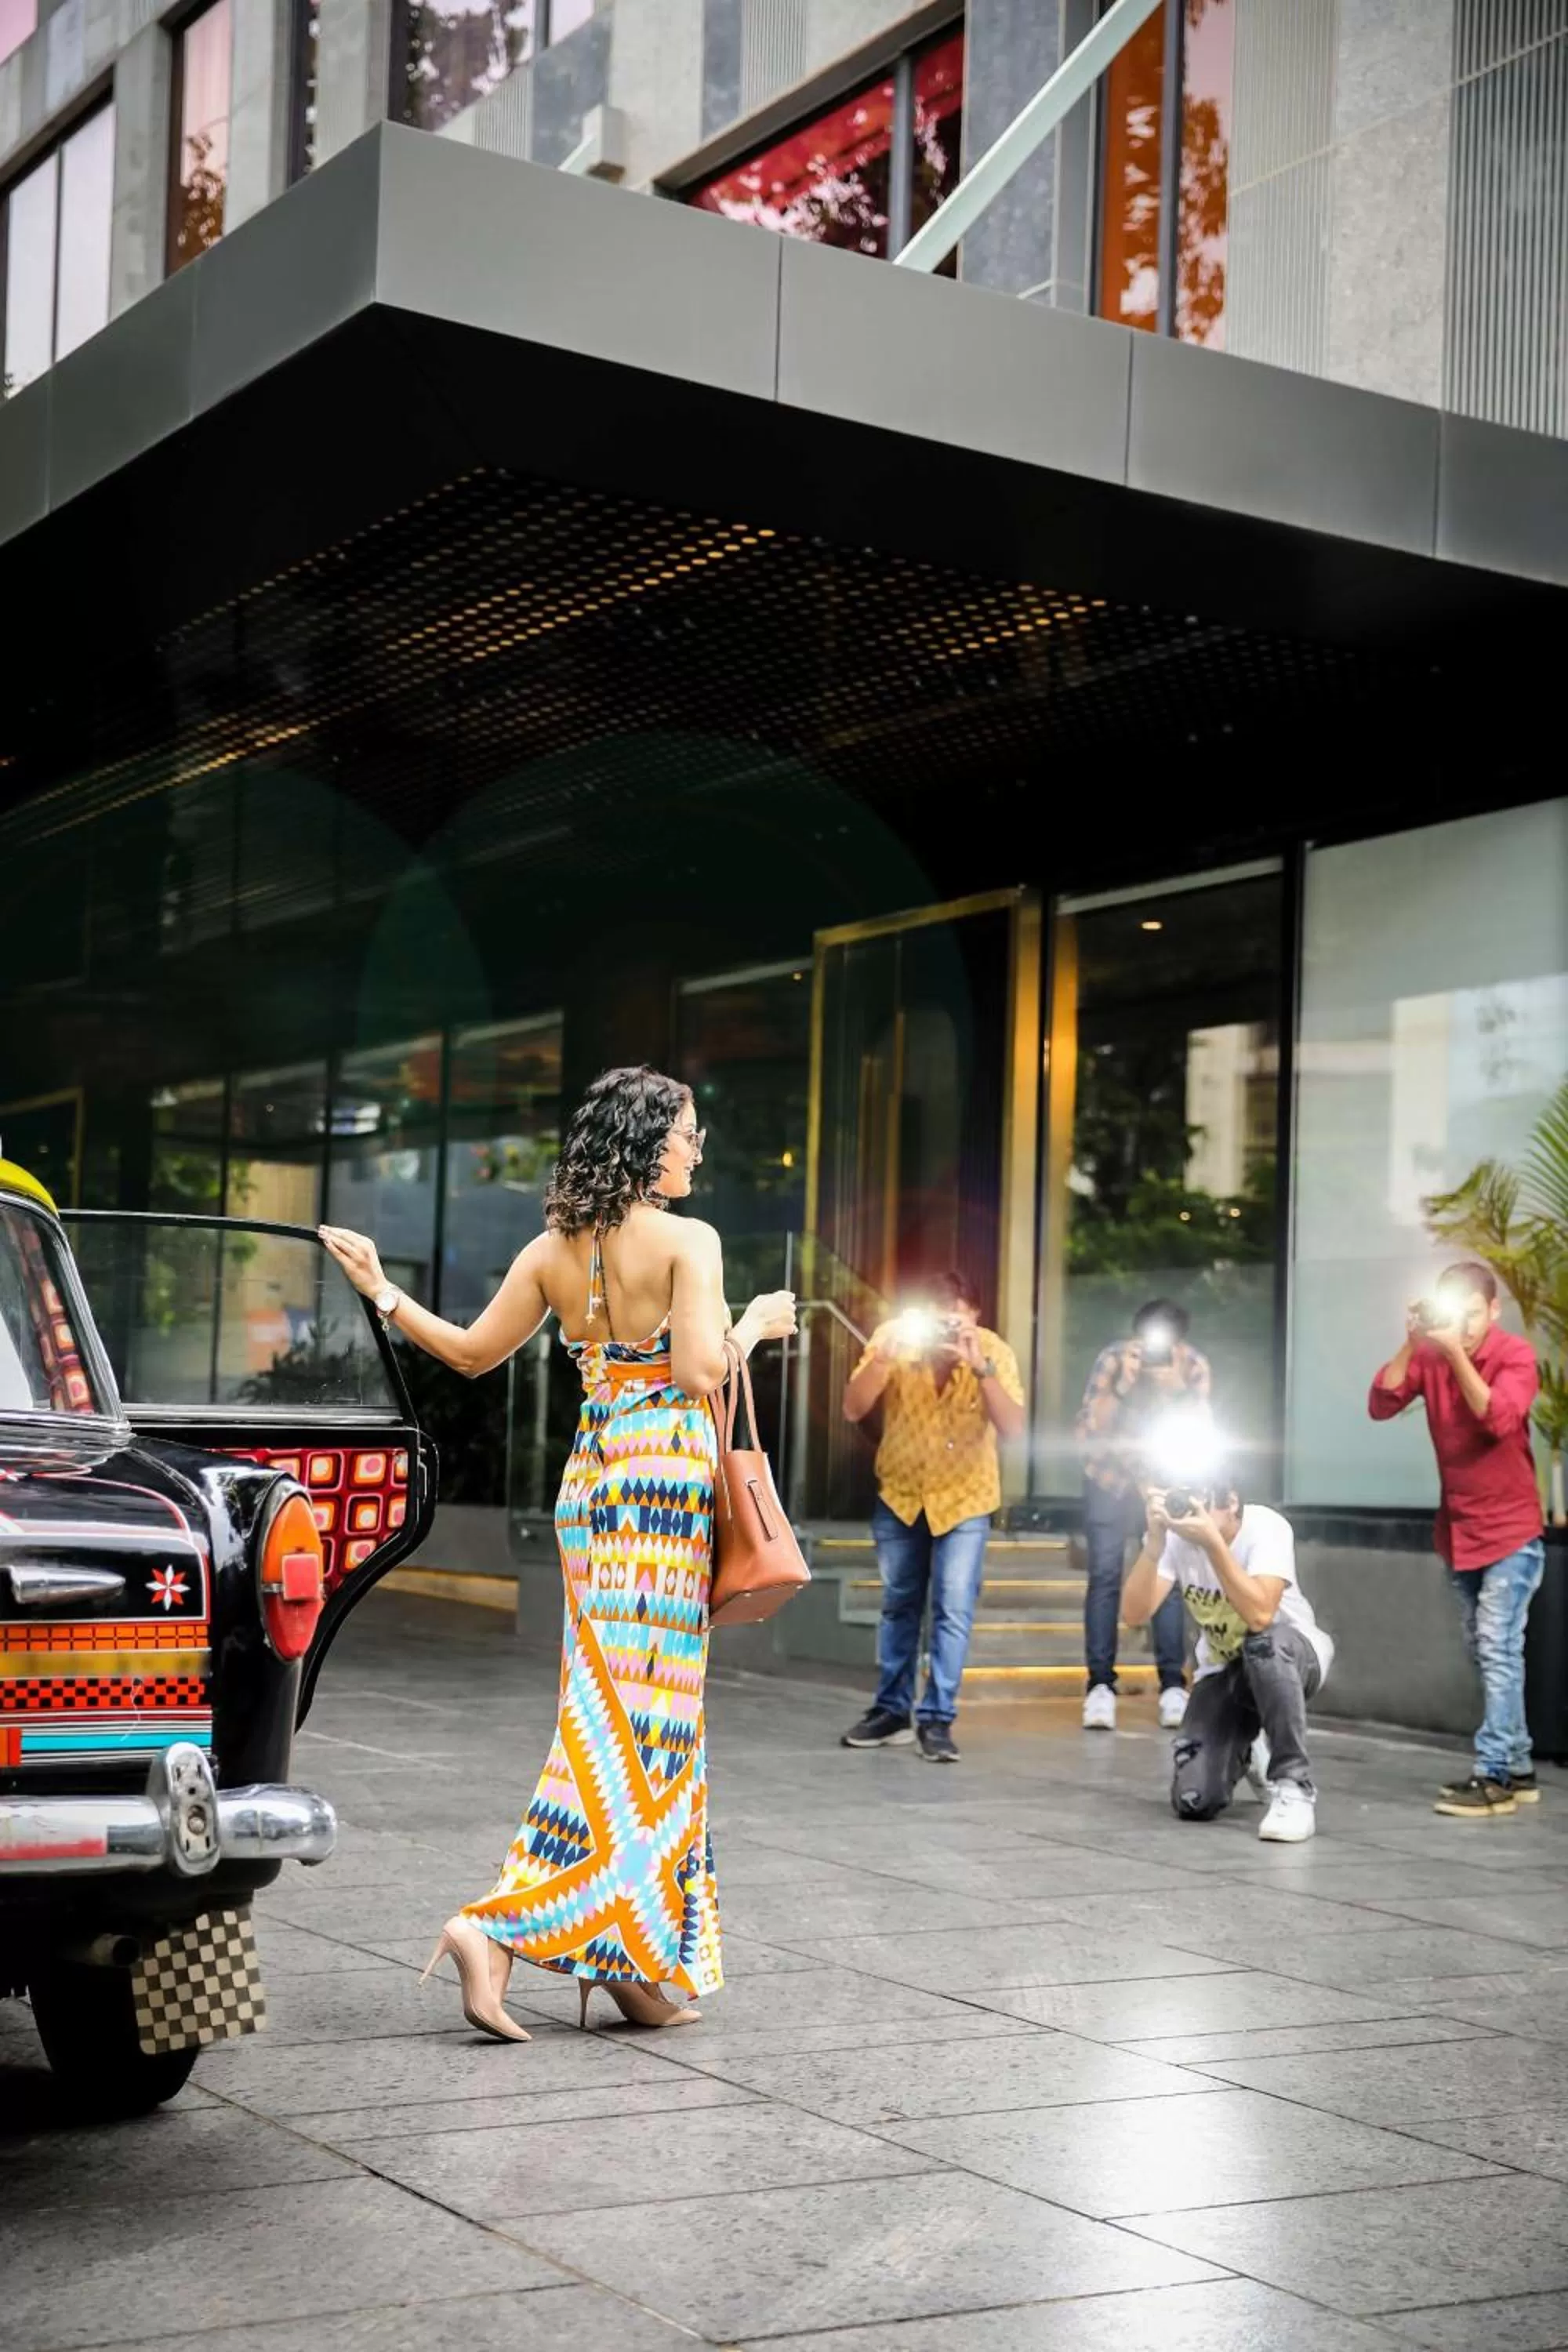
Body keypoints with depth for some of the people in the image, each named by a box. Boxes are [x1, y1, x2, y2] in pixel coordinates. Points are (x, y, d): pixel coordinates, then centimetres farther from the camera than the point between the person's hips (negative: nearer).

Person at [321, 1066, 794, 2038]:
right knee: (642, 1718, -4)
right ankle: (498, 1925, -12)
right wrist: (754, 1326, 0)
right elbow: (700, 1372, -18)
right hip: (666, 1477, -7)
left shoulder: (553, 1249, 8)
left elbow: (474, 1351, 12)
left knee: (613, 1718, 12)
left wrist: (382, 1292, 23)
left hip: (592, 1479, 7)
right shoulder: (688, 1240, -10)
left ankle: (633, 1965, 18)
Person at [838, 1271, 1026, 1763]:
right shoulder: (894, 1337, -18)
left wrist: (980, 1367, -41)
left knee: (953, 1610, -11)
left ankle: (937, 1720, -3)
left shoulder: (994, 1351, -20)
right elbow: (852, 1410, -23)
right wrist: (883, 1357, -37)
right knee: (899, 1605, 13)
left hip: (965, 1497, -2)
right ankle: (891, 1712, 24)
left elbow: (1013, 1428, -31)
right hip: (900, 1492, 2)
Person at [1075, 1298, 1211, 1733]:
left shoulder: (1193, 1366, -19)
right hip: (1111, 1476, -1)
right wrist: (1121, 1385, -39)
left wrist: (1177, 1390, -35)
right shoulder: (1113, 1359, -24)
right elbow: (1087, 1434, -27)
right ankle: (1100, 1686, -8)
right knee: (1105, 1575, -11)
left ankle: (1173, 1687, -6)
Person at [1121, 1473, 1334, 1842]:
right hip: (1223, 1670, 4)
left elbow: (1260, 1615, -41)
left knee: (1264, 1644, -41)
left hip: (1292, 1657, -3)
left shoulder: (1266, 1527, -26)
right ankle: (1244, 1754, 23)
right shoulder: (1174, 1537, -16)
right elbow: (1135, 1614, -27)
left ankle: (1294, 1786, -25)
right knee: (1194, 1802, -15)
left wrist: (1212, 1541, -46)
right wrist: (1154, 1541, -38)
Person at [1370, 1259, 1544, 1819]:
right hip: (1458, 1530, 6)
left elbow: (1500, 1419, -27)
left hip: (1510, 1529, -6)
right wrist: (1412, 1344, -20)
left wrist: (1456, 1352, -30)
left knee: (1498, 1650, -13)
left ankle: (1494, 1777, -13)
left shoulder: (1515, 1354, -12)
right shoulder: (1429, 1355, 0)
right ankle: (1518, 1769, 21)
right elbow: (1381, 1406, -11)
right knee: (1487, 1654, 12)